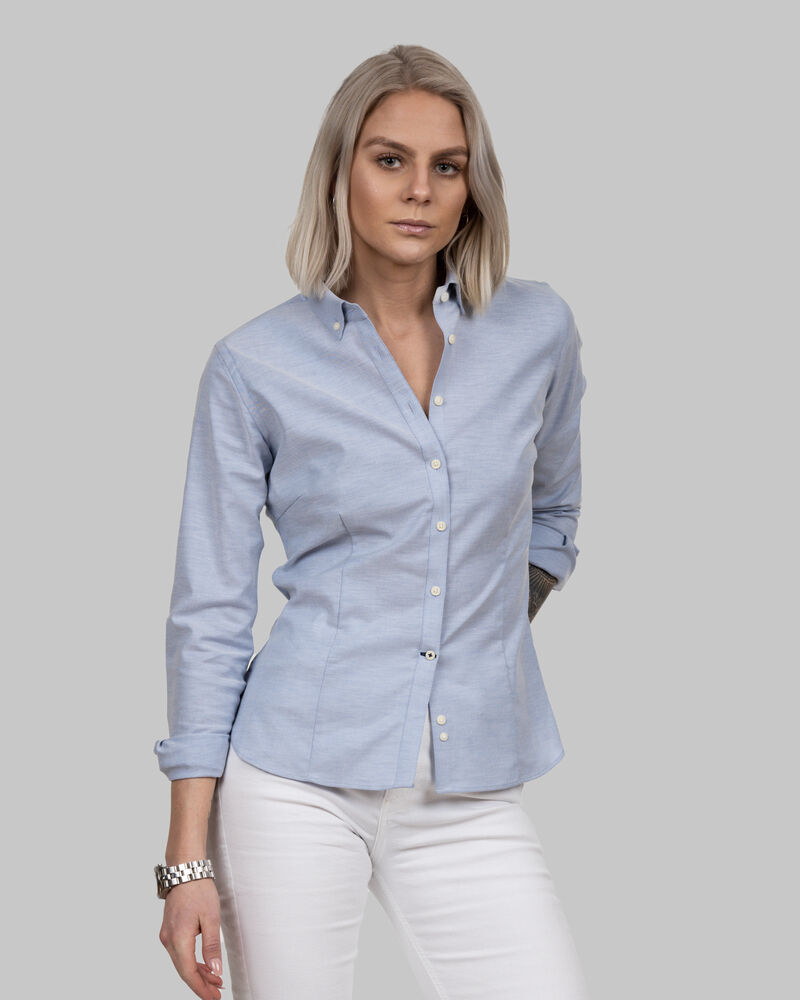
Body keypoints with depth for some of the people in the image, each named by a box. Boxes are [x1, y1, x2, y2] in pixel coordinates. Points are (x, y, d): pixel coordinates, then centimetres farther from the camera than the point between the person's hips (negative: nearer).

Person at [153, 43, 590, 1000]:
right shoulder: (256, 364, -4)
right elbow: (208, 614, -2)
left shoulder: (537, 330, 3)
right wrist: (188, 858, -5)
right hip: (300, 780, -2)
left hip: (473, 800, 2)